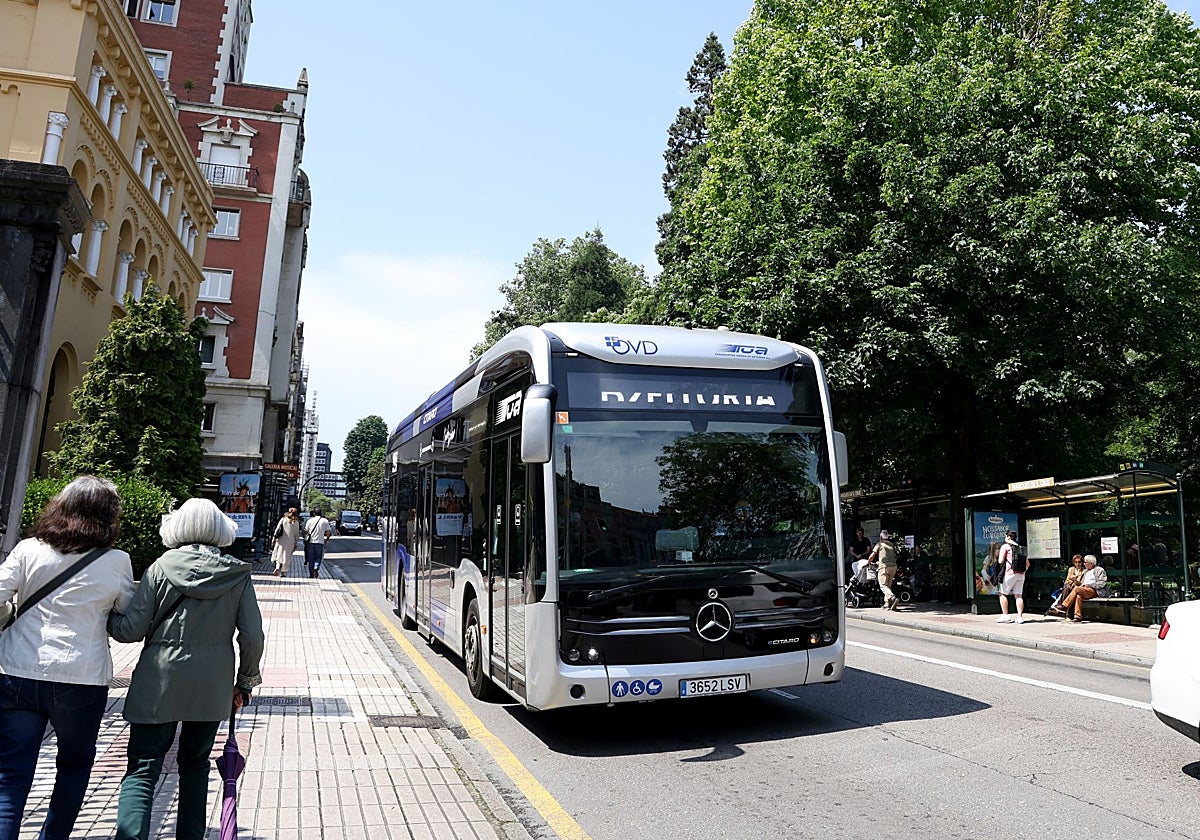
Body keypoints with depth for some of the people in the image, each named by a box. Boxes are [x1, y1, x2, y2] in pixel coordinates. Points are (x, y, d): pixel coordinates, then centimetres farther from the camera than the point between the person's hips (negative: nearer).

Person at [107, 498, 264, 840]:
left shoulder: (162, 567, -5)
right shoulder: (237, 574, -2)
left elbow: (131, 630, -5)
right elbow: (252, 637, -5)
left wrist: (106, 614, 15)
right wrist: (245, 683, 9)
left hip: (159, 684, -2)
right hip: (213, 687, 2)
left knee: (142, 770, 4)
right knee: (195, 764, 20)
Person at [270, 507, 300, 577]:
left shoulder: (283, 520, 2)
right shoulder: (296, 522, 0)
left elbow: (277, 529, 1)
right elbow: (297, 534, 2)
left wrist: (274, 537, 9)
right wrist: (296, 543, 9)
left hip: (281, 540, 1)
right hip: (290, 542, -1)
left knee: (279, 555, 12)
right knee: (286, 557, 6)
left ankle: (277, 568, -7)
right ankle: (283, 572, 7)